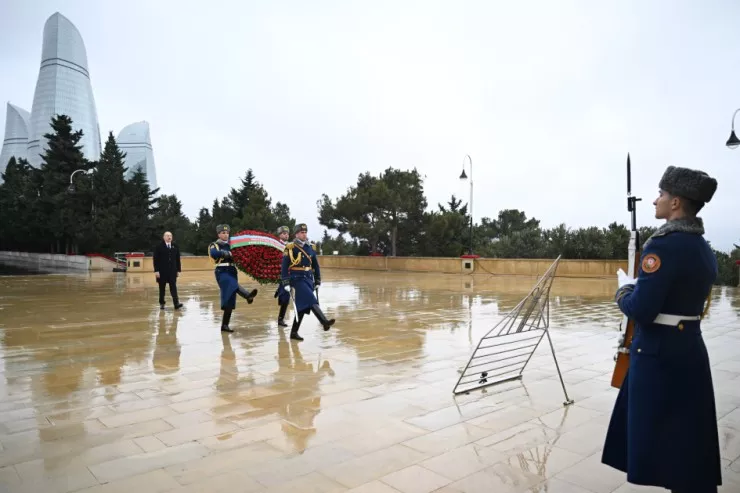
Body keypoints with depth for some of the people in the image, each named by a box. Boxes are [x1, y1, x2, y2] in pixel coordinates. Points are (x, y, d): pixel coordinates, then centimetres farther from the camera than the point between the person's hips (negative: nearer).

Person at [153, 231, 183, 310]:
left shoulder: (175, 247, 8)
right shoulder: (159, 246, -2)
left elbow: (177, 259, 11)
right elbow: (155, 259, -5)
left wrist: (178, 270, 7)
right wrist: (156, 270, -12)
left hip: (172, 271, 2)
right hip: (162, 271, -2)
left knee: (173, 287, -6)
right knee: (162, 288, 8)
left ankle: (176, 303, -13)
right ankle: (162, 303, 19)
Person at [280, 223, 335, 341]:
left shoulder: (310, 248, 11)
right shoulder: (290, 248, -6)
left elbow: (316, 265, 17)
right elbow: (284, 267, -7)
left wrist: (318, 281, 15)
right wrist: (286, 283, -12)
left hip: (308, 279, 6)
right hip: (297, 279, -6)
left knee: (302, 306, 6)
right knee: (311, 301, -22)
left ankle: (294, 332, 15)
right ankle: (325, 322, -34)